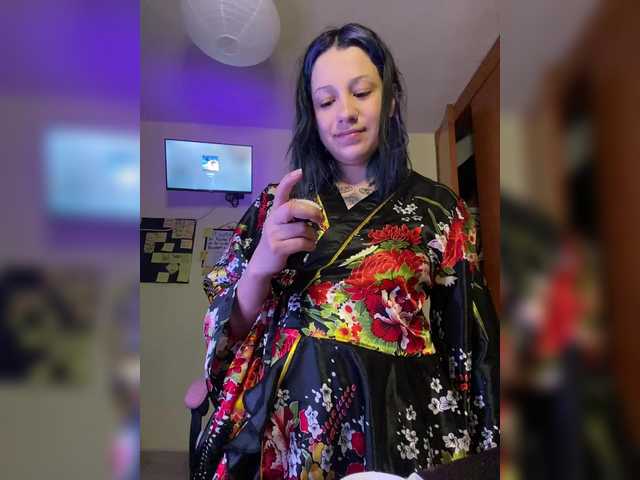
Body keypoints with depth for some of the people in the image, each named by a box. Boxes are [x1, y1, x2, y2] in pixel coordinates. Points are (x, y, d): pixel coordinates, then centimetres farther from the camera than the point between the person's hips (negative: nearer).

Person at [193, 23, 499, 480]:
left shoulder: (439, 209, -3)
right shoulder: (277, 204, 1)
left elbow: (467, 348, 1)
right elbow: (231, 329, -1)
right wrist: (260, 266, -19)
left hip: (395, 425, 0)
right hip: (282, 424, 2)